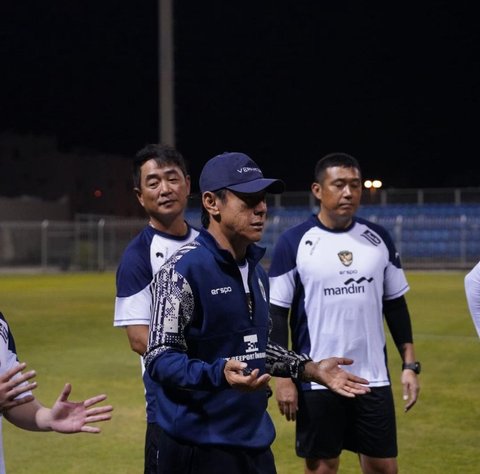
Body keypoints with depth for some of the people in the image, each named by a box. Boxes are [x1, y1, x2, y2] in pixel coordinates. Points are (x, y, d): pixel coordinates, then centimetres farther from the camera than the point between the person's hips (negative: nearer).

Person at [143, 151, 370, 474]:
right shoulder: (184, 269, -15)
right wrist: (219, 374, -33)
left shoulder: (257, 271, 12)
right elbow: (159, 358, -19)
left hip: (255, 441, 8)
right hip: (198, 446, -8)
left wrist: (310, 369, 16)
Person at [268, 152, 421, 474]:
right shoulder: (294, 243, -6)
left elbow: (396, 305, 11)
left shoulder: (379, 239, 5)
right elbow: (277, 314, -4)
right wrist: (283, 377, -8)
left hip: (374, 379, 3)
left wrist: (410, 364, 5)